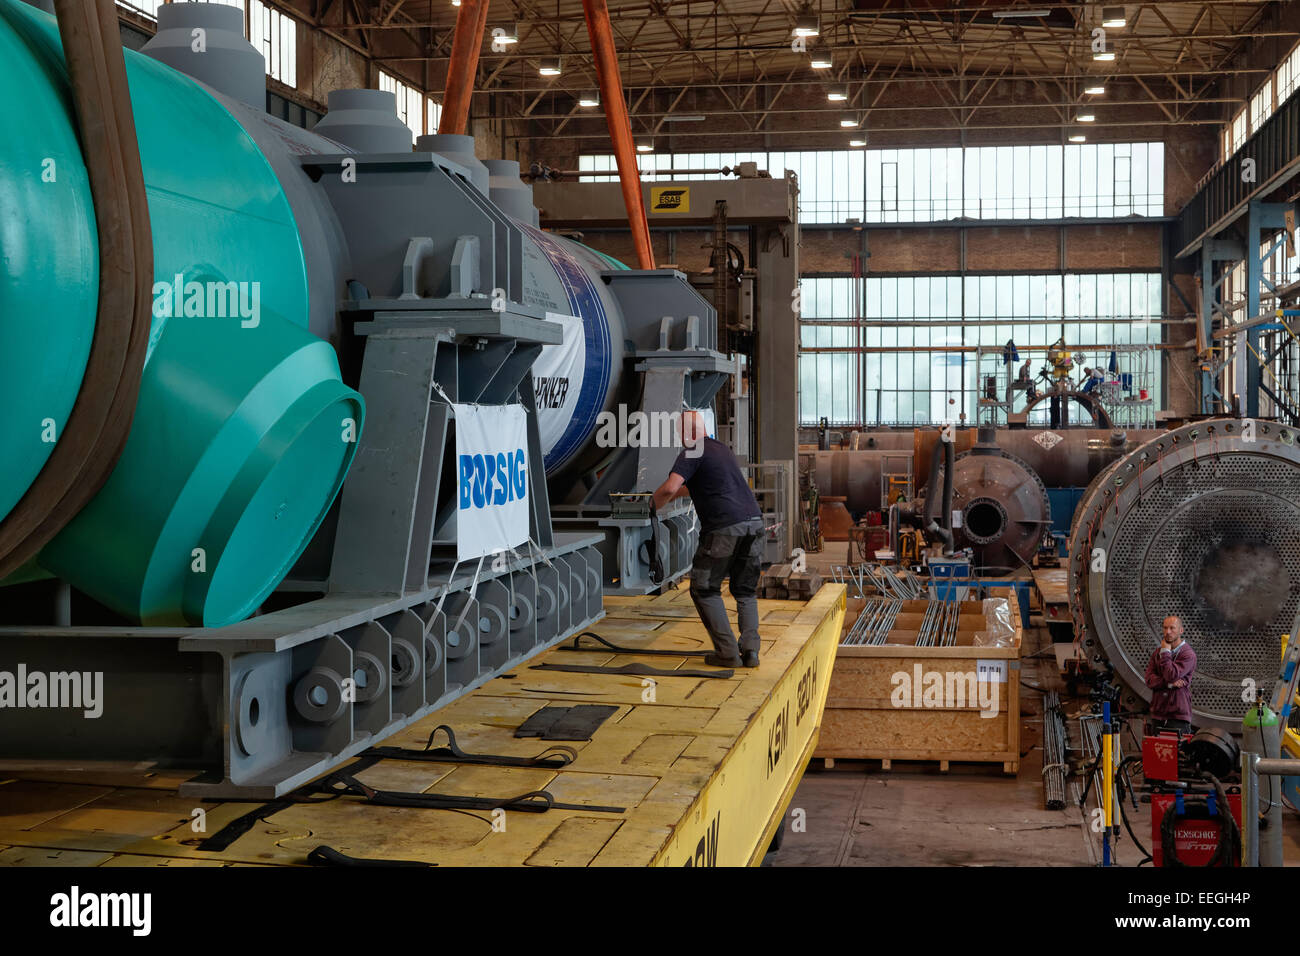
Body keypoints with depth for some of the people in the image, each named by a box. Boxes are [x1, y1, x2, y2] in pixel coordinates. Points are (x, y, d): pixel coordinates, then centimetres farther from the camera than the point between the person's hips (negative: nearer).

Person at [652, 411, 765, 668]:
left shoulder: (692, 453, -2)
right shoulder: (721, 448, 23)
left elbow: (669, 488, -15)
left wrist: (654, 506, 4)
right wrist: (680, 492, 47)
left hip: (724, 528, -7)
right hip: (753, 522, 7)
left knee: (704, 590, 8)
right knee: (746, 591, 18)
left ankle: (727, 652, 1)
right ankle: (750, 650, 5)